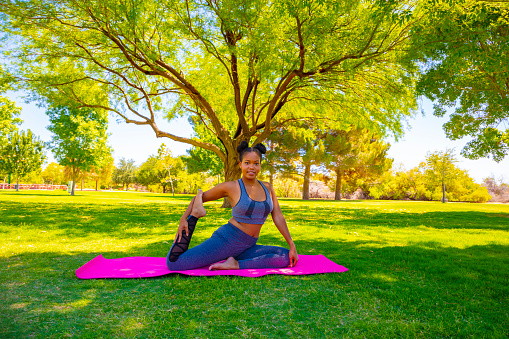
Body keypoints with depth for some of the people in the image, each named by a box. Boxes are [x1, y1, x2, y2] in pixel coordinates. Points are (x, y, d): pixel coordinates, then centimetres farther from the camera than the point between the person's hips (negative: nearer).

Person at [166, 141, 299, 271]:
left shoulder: (267, 188, 6)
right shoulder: (231, 187, -6)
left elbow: (278, 217, 6)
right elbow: (200, 197, 5)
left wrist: (292, 245, 2)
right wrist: (184, 219, -6)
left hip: (247, 248, 5)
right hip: (226, 240, -5)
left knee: (287, 257, -16)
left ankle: (236, 264, -14)